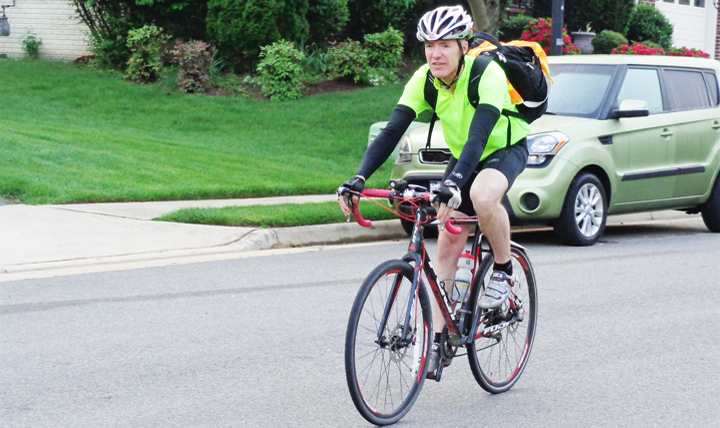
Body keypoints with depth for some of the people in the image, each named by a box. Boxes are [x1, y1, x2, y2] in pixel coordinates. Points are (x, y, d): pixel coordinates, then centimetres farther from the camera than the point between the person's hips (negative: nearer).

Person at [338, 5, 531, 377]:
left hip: (506, 150, -5)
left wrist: (453, 183, -57)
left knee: (482, 197, -38)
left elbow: (478, 136, -43)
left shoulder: (488, 74, -31)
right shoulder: (424, 80, -16)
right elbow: (392, 130, -21)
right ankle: (437, 339, 0)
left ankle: (503, 269, -11)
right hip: (462, 156, 5)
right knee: (447, 245, -4)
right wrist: (360, 178, -34)